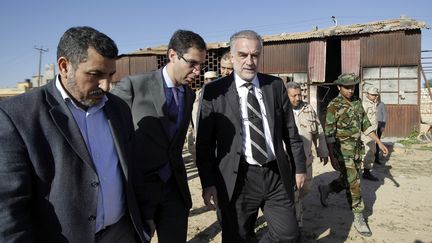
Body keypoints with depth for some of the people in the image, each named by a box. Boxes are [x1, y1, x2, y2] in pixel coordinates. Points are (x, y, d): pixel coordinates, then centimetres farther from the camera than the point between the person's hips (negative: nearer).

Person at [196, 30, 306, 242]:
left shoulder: (276, 85, 4)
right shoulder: (214, 91, -5)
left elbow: (290, 131, 10)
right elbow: (204, 143, -4)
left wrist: (299, 167, 13)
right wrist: (208, 183, -7)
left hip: (277, 175, 3)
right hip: (237, 180, -2)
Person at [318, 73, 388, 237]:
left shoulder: (357, 102, 7)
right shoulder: (334, 106, -14)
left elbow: (366, 125, 13)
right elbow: (329, 133, -15)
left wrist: (379, 143, 8)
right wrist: (332, 156, -18)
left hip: (357, 148, 7)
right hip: (342, 149, -7)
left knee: (349, 180, 17)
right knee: (353, 183, -4)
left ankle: (325, 189, 40)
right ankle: (358, 219, 9)